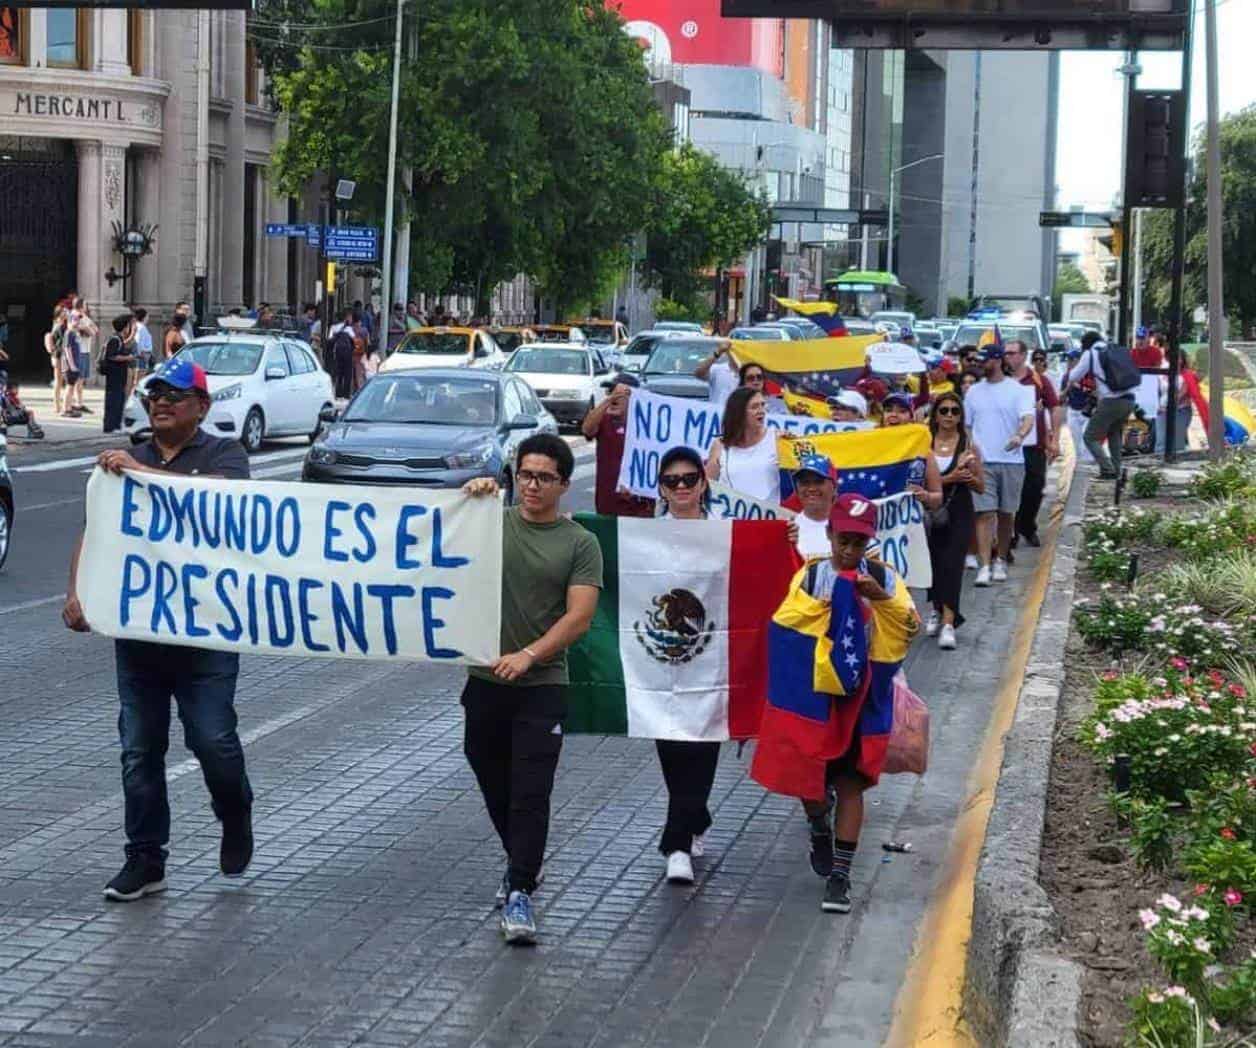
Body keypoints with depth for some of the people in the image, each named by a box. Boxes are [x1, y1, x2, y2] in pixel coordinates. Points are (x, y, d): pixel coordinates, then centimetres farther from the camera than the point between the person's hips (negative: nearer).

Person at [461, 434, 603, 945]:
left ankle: (519, 892, -7)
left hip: (542, 686, -3)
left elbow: (579, 617, -9)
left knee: (531, 792, -9)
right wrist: (469, 498, -16)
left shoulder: (580, 544, -1)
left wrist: (528, 655, -21)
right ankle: (522, 860, 38)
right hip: (485, 679, 3)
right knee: (494, 784, 16)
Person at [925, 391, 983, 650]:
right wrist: (949, 478, -16)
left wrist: (968, 477, -16)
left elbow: (981, 486, 5)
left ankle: (948, 622, -19)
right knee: (933, 562, 10)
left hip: (959, 513, -2)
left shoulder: (968, 444, 0)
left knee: (952, 564, -13)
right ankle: (936, 609, 36)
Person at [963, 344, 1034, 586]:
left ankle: (1001, 561, 24)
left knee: (1005, 514, 9)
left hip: (1011, 460, -1)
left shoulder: (1017, 391, 0)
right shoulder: (974, 392, 11)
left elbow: (1028, 418, -13)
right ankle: (984, 566, -11)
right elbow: (965, 425, 15)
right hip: (982, 461, 1)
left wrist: (1020, 435, -33)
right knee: (985, 513, -8)